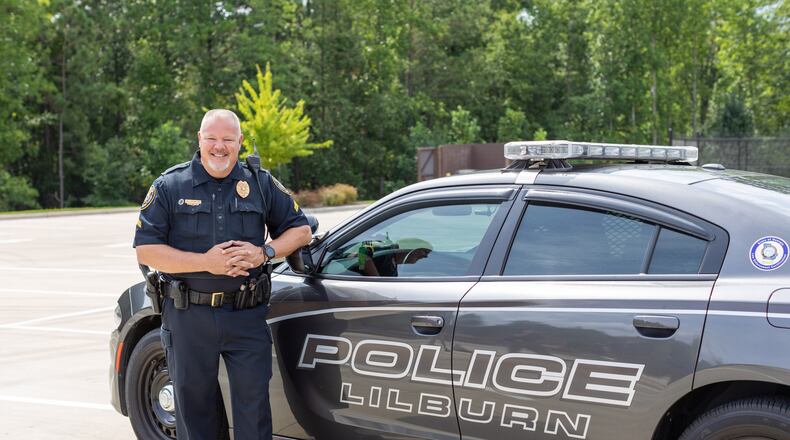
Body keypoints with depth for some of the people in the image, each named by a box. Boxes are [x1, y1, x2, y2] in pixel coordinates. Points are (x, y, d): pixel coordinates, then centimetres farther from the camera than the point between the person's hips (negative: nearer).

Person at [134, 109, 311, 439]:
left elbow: (300, 229, 12)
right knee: (193, 405, 11)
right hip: (188, 316, 0)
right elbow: (146, 250, -5)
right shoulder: (170, 186, 0)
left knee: (253, 403, 2)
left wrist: (264, 252, -8)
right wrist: (205, 262, -16)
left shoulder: (261, 183, 6)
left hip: (247, 315, 1)